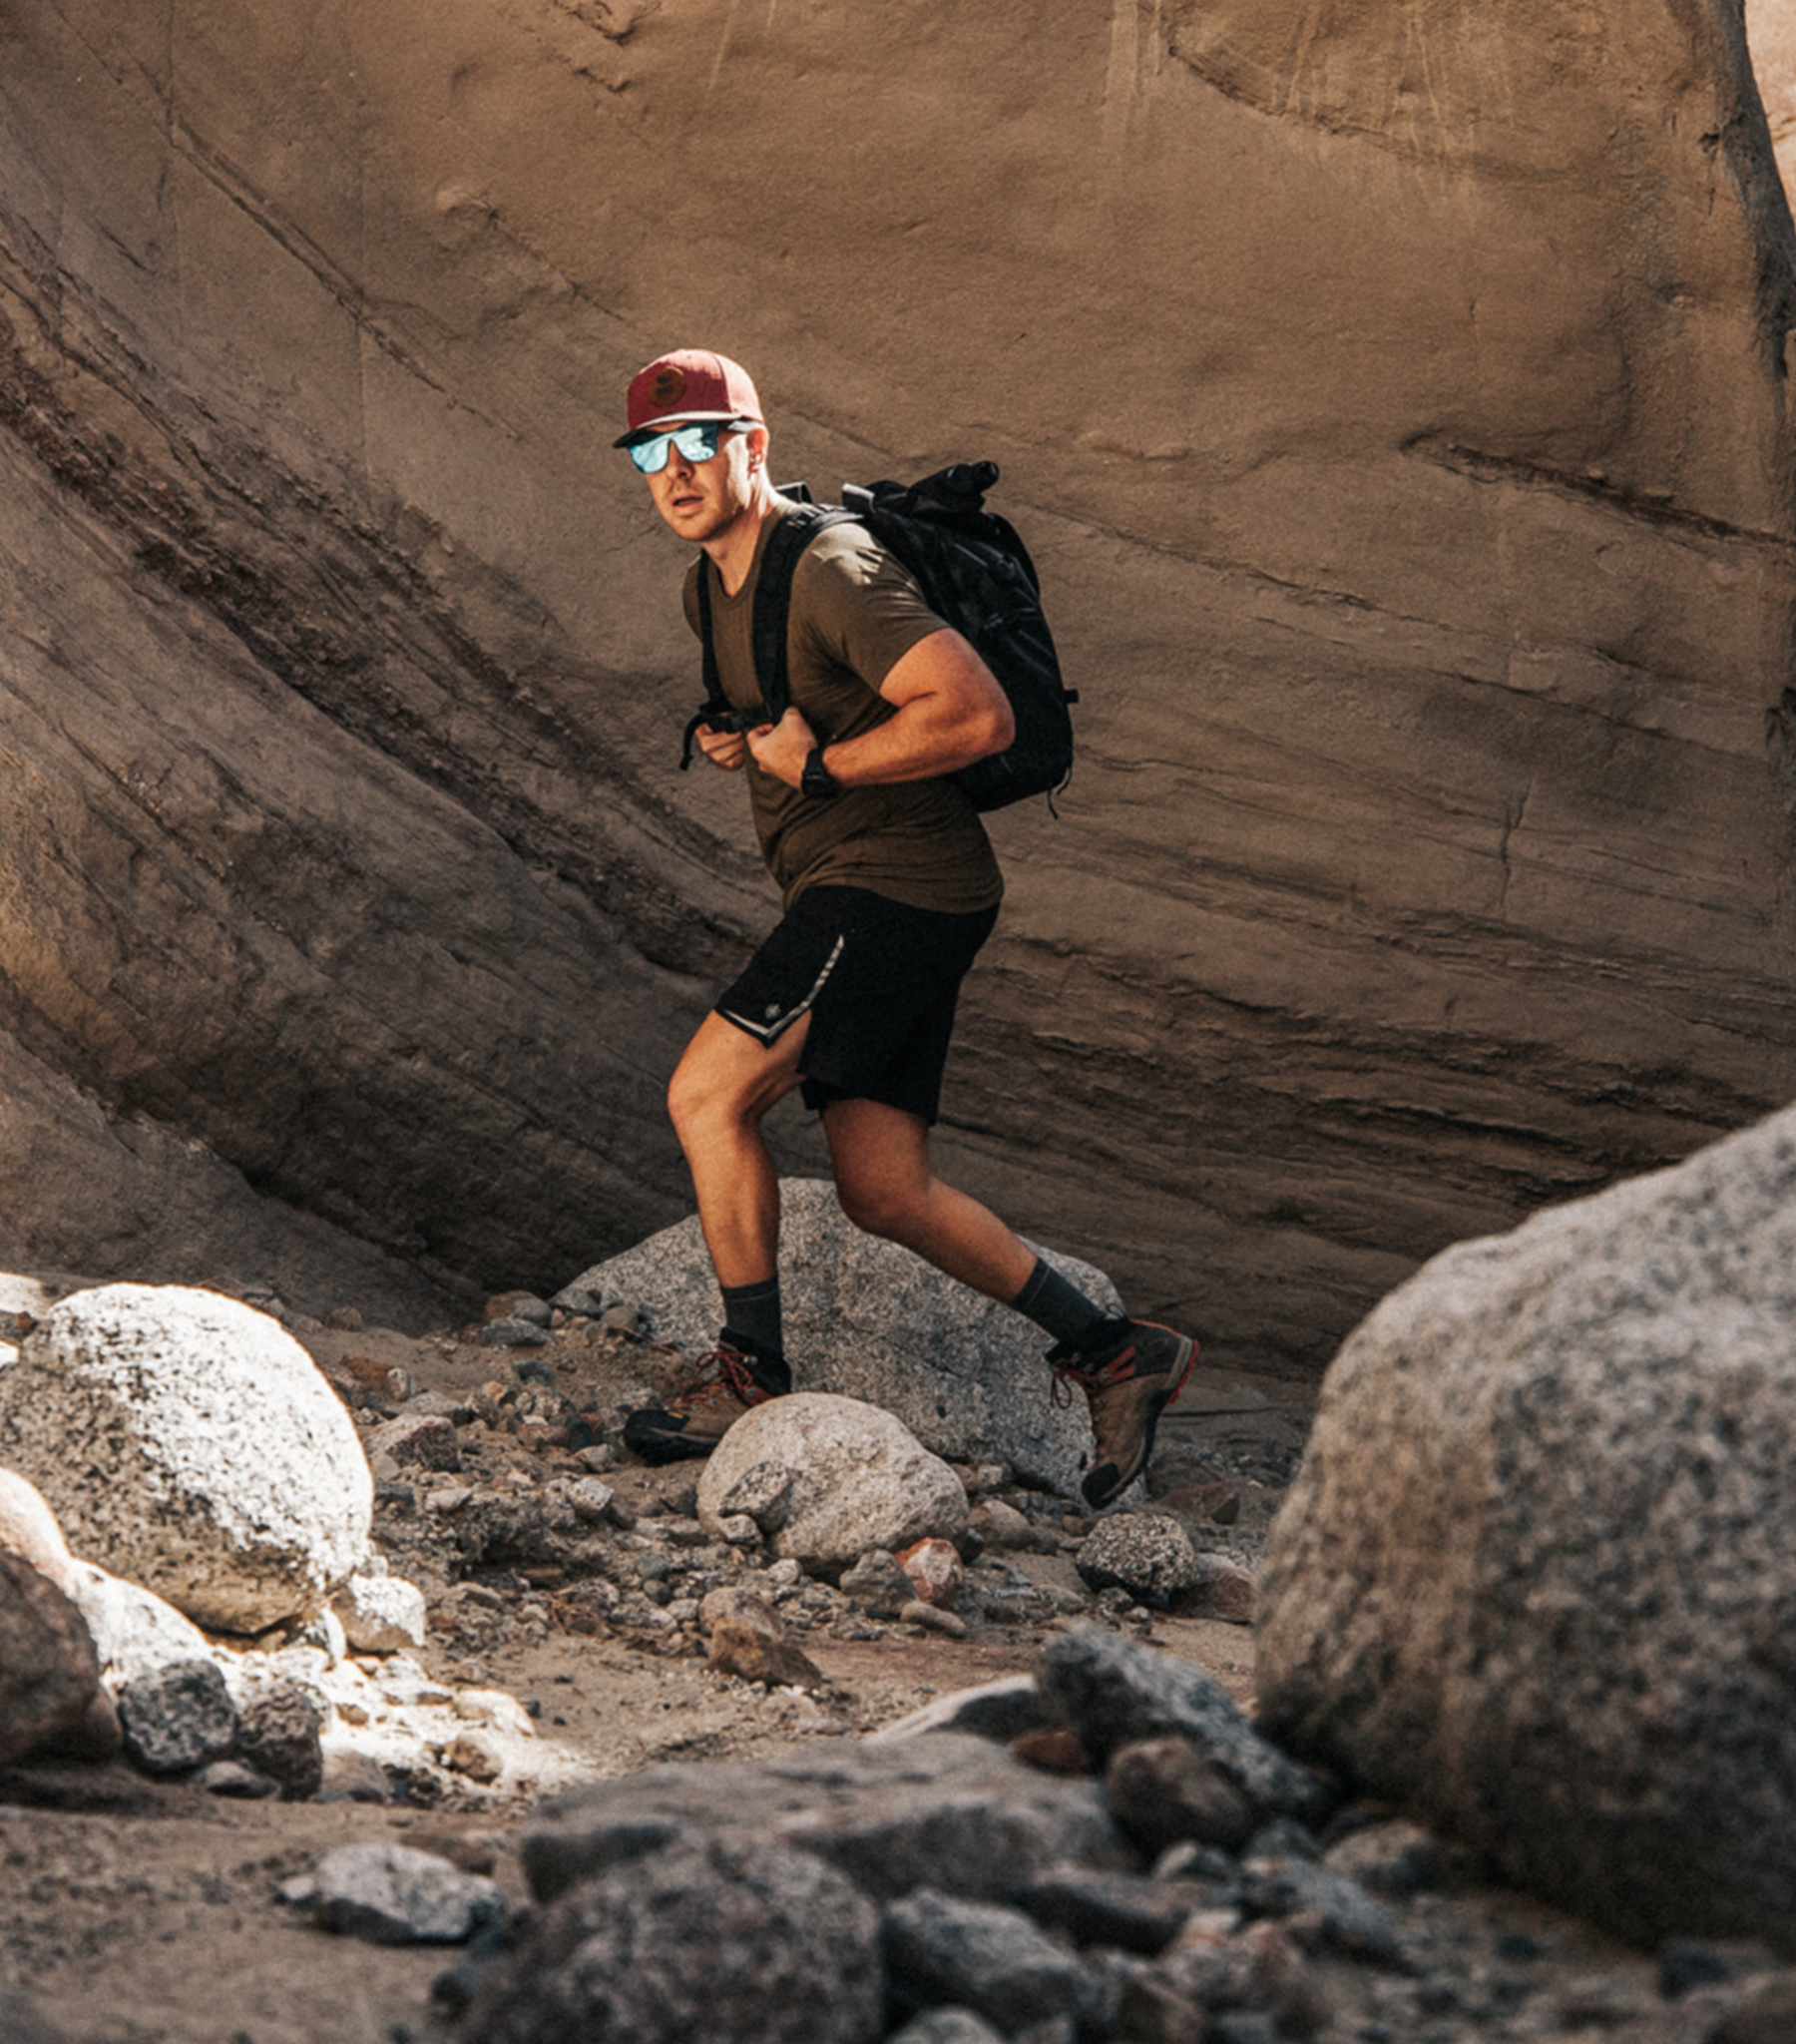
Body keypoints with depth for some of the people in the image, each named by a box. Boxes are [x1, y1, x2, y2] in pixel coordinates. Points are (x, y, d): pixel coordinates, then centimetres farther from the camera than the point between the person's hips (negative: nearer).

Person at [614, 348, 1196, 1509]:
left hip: (899, 881, -10)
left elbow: (978, 715, -26)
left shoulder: (829, 572, -16)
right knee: (885, 1194, 6)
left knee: (708, 1093, -15)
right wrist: (736, 742, 9)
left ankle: (754, 1382, -3)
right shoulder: (713, 585, 14)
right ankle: (1117, 1357, 14)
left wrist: (815, 766, -18)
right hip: (839, 891, 10)